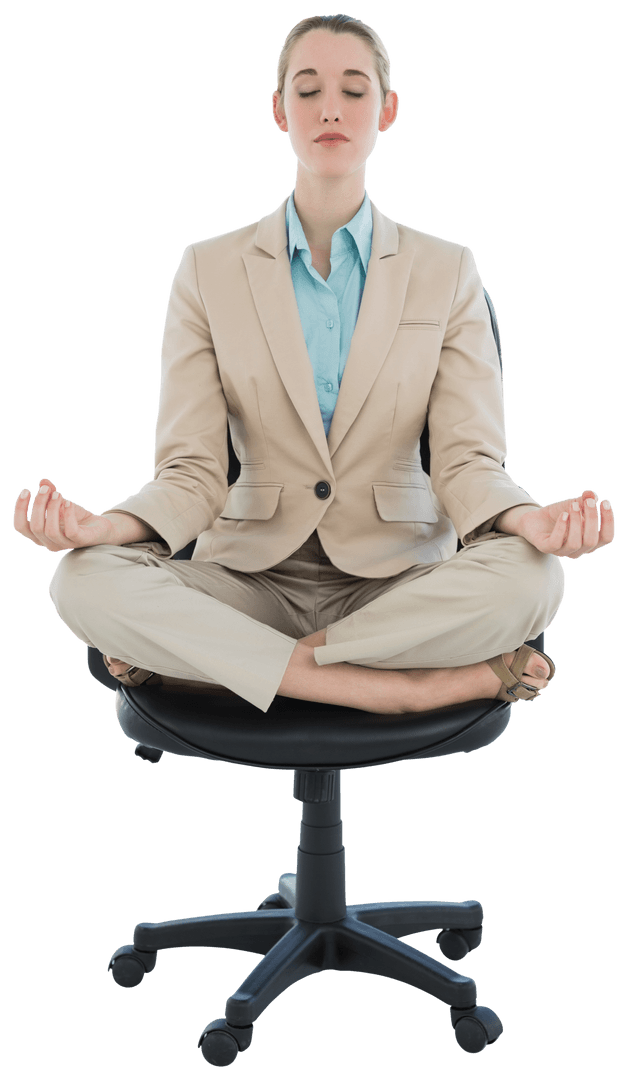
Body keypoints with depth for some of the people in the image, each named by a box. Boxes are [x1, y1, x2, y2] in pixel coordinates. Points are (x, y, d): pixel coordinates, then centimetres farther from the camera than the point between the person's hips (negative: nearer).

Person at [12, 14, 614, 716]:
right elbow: (191, 471, -1)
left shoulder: (447, 272, 6)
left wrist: (530, 520, -26)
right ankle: (438, 684, -27)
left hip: (398, 581, 1)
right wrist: (110, 525, -23)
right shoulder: (209, 270, 6)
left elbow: (467, 459, -2)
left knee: (530, 579, -32)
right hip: (253, 574, 0)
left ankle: (196, 662, -19)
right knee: (85, 582, -29)